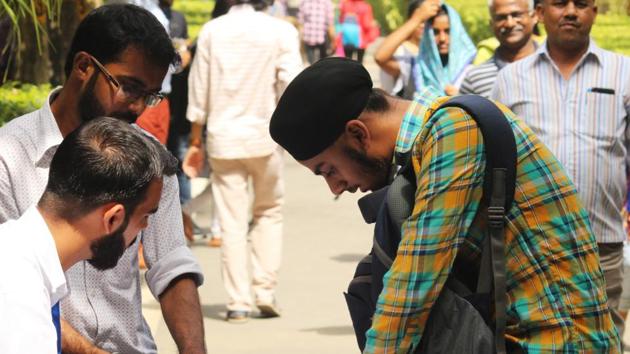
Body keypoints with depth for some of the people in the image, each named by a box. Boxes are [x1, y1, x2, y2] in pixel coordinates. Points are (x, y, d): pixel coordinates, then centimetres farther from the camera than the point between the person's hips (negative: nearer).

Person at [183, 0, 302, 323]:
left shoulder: (211, 31, 0)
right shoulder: (281, 32, -7)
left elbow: (198, 91, 4)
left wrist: (195, 142, 11)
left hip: (222, 138, 1)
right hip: (264, 136, -1)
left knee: (231, 222, 4)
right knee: (269, 211, 16)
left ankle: (238, 302, 3)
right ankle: (266, 290, 8)